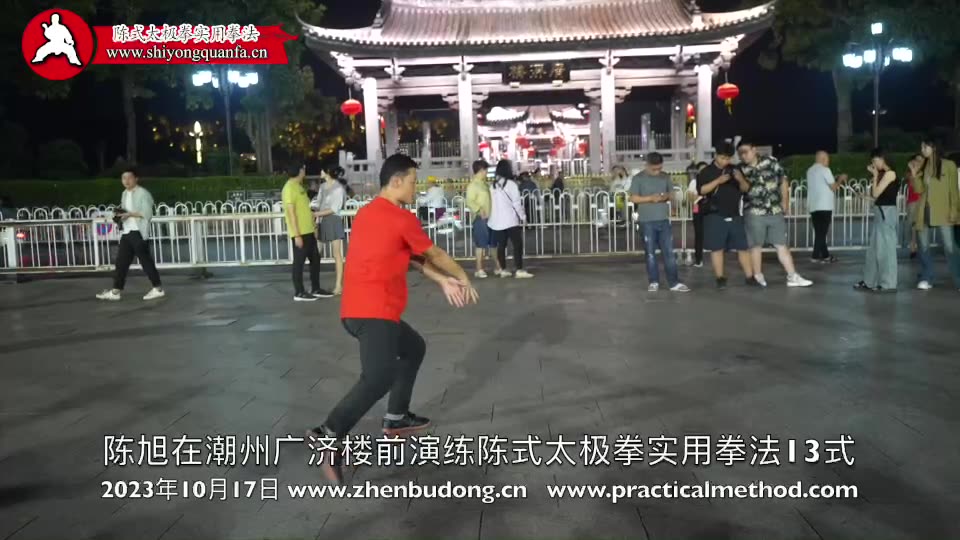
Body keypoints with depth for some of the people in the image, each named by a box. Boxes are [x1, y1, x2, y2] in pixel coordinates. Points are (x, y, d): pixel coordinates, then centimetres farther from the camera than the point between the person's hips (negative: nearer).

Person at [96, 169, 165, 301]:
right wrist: (119, 214, 6)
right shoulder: (125, 194, 17)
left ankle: (158, 289, 6)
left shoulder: (143, 193, -9)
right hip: (126, 232, 8)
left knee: (145, 260, -3)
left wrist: (130, 214, -20)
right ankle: (116, 291, 11)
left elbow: (147, 214, -16)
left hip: (138, 232, -8)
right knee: (121, 261, 7)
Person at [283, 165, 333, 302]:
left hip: (308, 231, 10)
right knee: (299, 262, -1)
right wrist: (297, 235, -21)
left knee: (315, 259, 13)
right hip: (300, 233, -10)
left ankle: (316, 289, 22)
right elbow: (291, 212, -19)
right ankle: (299, 293, 8)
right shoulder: (290, 188, -15)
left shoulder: (299, 186, 15)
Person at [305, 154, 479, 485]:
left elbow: (409, 258, 21)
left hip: (359, 308, 10)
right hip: (373, 312, -10)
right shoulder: (402, 219, -8)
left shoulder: (367, 213, 18)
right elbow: (434, 255, 6)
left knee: (414, 348, 25)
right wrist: (463, 278, 22)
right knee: (379, 377, -23)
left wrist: (443, 282, 19)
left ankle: (396, 419, 30)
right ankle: (328, 436, -31)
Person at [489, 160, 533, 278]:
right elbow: (517, 202, -10)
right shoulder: (510, 184, -10)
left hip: (497, 220, 6)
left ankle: (503, 270, 14)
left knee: (501, 245, 10)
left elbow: (491, 202, 9)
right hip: (511, 220, -6)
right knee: (517, 244, -3)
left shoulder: (493, 185, 7)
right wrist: (523, 216, 0)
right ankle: (519, 270, -8)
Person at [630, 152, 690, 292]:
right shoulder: (638, 178, -4)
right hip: (647, 221, -3)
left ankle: (674, 283, 7)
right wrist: (650, 198, -17)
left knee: (669, 252, 3)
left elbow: (671, 194, 16)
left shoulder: (665, 177, 8)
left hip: (664, 219, 3)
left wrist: (666, 196, -8)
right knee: (650, 253, 5)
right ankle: (654, 282, 16)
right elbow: (633, 198, -5)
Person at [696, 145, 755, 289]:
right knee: (717, 248, -1)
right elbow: (701, 190, -11)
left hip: (735, 216, 3)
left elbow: (746, 189, 10)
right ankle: (720, 278, 7)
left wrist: (741, 180, -11)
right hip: (715, 216, -3)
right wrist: (718, 181, -21)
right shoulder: (706, 172, 0)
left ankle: (750, 277, 8)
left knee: (743, 247, 3)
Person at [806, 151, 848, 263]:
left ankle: (825, 255, 15)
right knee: (822, 232, -5)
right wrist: (840, 179, 11)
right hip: (824, 206, -8)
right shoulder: (824, 170, -9)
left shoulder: (810, 170, 16)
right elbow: (834, 187, -6)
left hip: (813, 206, 8)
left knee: (819, 232, 9)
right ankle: (816, 256, -6)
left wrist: (837, 179, 22)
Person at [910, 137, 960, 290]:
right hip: (924, 211, 5)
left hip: (942, 212, -5)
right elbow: (919, 190, 8)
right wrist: (915, 175, -6)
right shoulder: (923, 167, 11)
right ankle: (926, 279, 14)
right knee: (924, 247, 6)